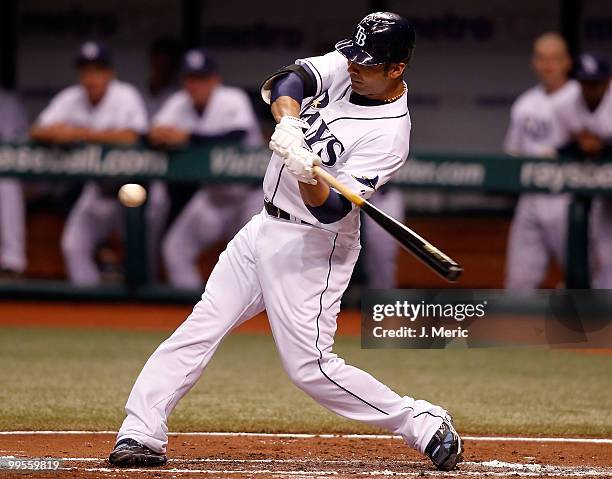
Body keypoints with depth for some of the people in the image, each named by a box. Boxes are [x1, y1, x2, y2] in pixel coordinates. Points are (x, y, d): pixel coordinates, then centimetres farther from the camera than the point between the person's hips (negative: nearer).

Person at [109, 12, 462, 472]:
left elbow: (331, 210, -25)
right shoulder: (345, 64, -1)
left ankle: (425, 424, -1)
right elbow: (290, 80, -17)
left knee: (309, 366, -11)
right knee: (199, 329, 0)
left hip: (312, 247, -7)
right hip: (265, 228, 7)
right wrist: (288, 122, -37)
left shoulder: (389, 134, -20)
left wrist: (307, 175, -45)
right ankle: (141, 434, 0)